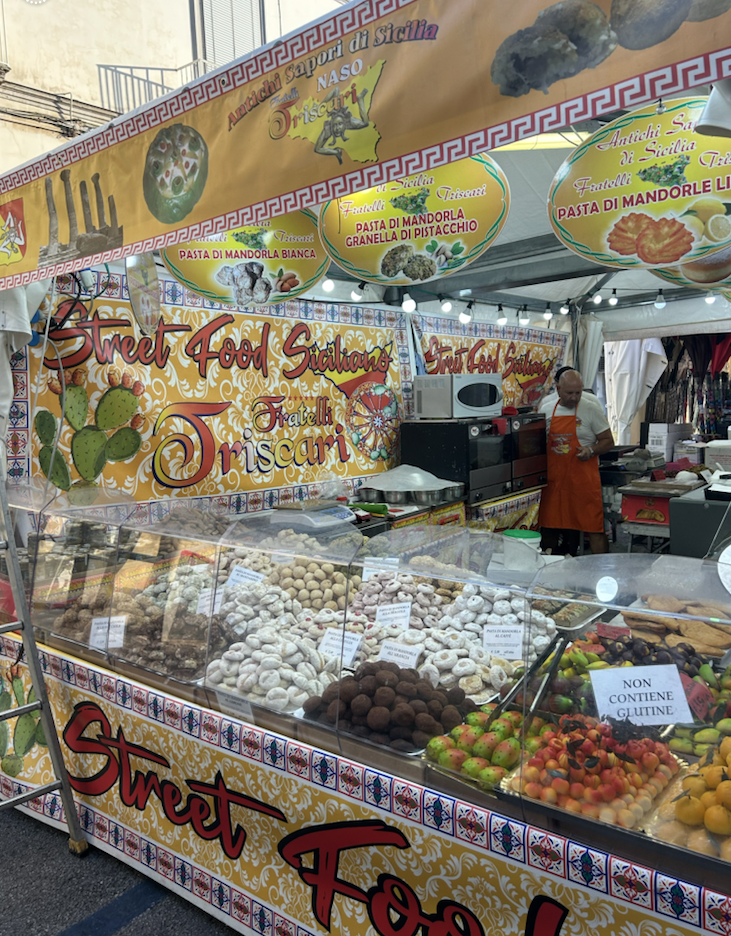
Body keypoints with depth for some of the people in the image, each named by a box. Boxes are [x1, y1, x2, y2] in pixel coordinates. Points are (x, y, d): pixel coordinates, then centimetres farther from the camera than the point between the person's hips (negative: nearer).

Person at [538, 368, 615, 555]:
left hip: (583, 478, -4)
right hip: (553, 479, 4)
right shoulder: (546, 409, 7)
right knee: (549, 526, 11)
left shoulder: (591, 409, -3)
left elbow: (608, 441, 2)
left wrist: (591, 450, -18)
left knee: (594, 527, -5)